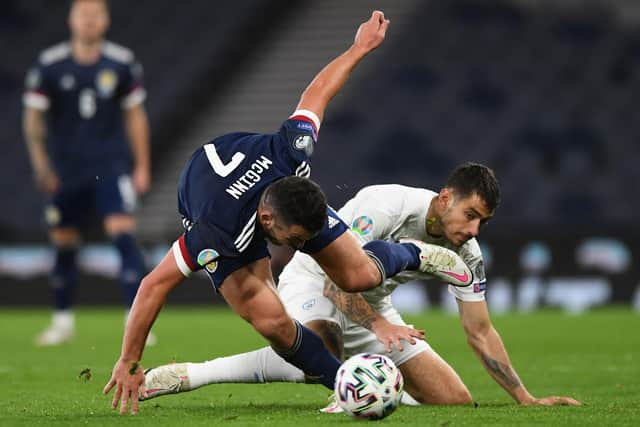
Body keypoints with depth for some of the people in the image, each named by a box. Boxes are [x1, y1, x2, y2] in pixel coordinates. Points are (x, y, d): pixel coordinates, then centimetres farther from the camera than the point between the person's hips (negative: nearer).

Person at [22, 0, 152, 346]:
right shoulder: (49, 65, -5)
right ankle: (63, 321, 27)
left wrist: (142, 167, 6)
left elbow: (135, 116, 7)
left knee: (123, 235, -17)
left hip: (111, 165, -1)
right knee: (63, 246, 9)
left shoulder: (122, 64, -2)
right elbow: (33, 118, 1)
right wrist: (40, 164, -7)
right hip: (66, 171, 1)